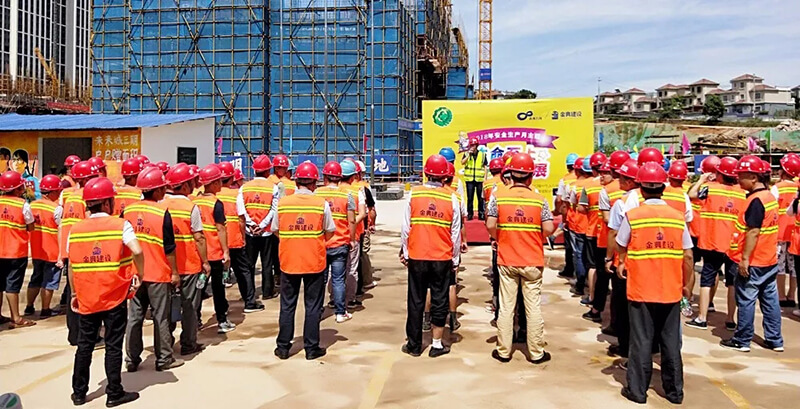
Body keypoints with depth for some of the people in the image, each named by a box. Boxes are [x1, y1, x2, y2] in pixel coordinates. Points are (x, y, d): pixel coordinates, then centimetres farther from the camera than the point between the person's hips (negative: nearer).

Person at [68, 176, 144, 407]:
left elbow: (71, 266, 5)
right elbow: (137, 251, -22)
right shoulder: (121, 225, -8)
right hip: (115, 296, -3)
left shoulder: (75, 230, 2)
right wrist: (140, 276, -7)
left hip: (86, 298, 3)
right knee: (113, 346, 6)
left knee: (84, 345, 16)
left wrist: (74, 294, 13)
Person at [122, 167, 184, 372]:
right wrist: (174, 272, -2)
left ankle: (131, 359, 17)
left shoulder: (127, 211, 2)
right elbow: (169, 247, -11)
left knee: (134, 316, 11)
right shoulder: (162, 213, -13)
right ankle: (164, 359, 14)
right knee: (161, 318, 5)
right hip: (159, 274, -4)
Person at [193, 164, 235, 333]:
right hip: (215, 252, -5)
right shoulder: (216, 203, -13)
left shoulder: (194, 201, 4)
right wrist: (226, 252, -11)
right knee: (217, 286, 4)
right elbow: (220, 229, -15)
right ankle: (222, 322, 11)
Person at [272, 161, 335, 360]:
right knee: (313, 306, 9)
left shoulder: (282, 202, -4)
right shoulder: (321, 204, -8)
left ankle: (283, 347, 20)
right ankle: (311, 348, 14)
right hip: (315, 261, -2)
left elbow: (275, 230, 6)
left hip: (289, 261, 2)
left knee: (287, 305, 13)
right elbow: (330, 232, 0)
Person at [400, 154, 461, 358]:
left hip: (417, 257, 0)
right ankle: (437, 344, 17)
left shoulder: (414, 194, -5)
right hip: (442, 258, 0)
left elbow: (405, 227, -3)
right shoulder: (451, 198, -5)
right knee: (439, 301, 10)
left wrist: (405, 252, 8)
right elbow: (456, 232, 0)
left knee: (416, 301, 9)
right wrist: (455, 259, 10)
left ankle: (414, 345, 19)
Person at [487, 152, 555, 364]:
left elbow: (490, 226, -10)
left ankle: (503, 351, 18)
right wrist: (536, 239, 9)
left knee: (506, 306, 9)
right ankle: (536, 352, 17)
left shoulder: (498, 197, -5)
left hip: (506, 260, 1)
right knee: (533, 307, 8)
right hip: (532, 261, -1)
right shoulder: (539, 199, -6)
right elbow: (548, 229, -12)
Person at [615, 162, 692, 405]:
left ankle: (637, 390, 15)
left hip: (641, 290, -2)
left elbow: (621, 249, 3)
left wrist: (621, 264, 23)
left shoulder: (632, 216, -9)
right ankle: (674, 391, 23)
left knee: (641, 342, 8)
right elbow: (687, 256, 0)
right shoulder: (678, 216, -3)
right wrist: (686, 284, 13)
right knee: (671, 342, 13)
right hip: (671, 291, 2)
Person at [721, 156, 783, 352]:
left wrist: (745, 258, -20)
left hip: (753, 262, -9)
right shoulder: (769, 196, 11)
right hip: (770, 260, 9)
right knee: (770, 300, 13)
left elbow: (753, 232, -22)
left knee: (746, 300, 0)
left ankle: (742, 341, 9)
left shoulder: (756, 200, -19)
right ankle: (775, 340, 20)